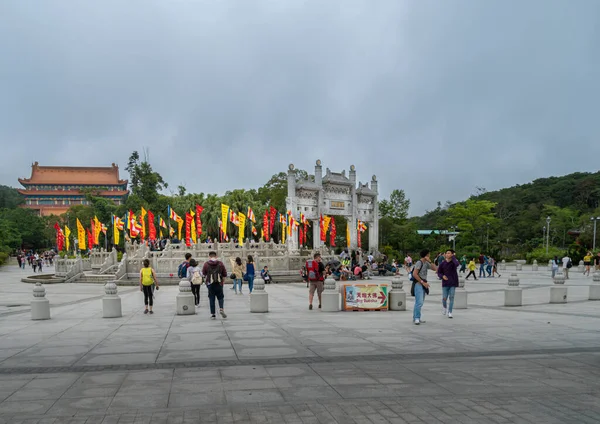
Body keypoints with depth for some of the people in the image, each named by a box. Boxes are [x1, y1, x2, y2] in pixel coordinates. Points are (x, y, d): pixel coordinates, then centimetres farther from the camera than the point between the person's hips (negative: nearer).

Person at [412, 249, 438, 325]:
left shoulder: (426, 263, 14)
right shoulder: (419, 262, -10)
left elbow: (435, 268, 10)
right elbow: (415, 274, -17)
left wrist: (430, 261, 0)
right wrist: (423, 282, -17)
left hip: (423, 284, 9)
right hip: (418, 284, -9)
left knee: (420, 302, 11)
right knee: (419, 302, -15)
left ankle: (415, 318, 16)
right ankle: (417, 318, -12)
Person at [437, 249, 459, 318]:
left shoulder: (454, 262, -8)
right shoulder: (442, 264, -2)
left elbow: (457, 264, -33)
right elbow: (439, 272, 7)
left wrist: (453, 257, -22)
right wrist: (442, 276, -13)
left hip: (453, 283, -1)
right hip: (445, 283, 1)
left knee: (451, 297, 0)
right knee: (444, 298, 2)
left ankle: (449, 312, 10)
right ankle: (444, 306, 34)